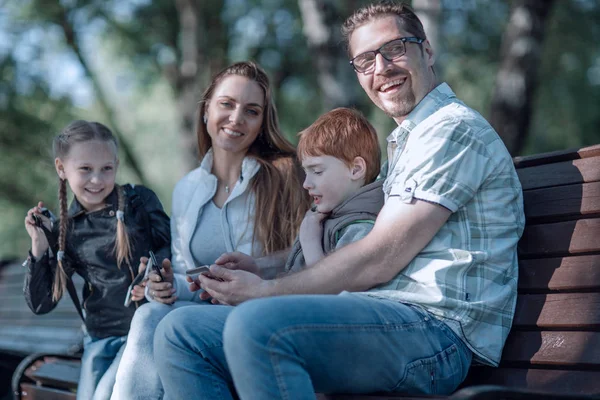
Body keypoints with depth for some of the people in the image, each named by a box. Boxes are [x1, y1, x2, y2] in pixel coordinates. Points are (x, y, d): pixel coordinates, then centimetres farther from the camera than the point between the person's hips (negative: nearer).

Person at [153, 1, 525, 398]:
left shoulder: (453, 128, -5)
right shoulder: (406, 143, 28)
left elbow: (378, 261, -12)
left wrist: (266, 290, -5)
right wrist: (262, 265, 19)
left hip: (436, 327, -10)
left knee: (256, 325, -35)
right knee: (181, 333, 0)